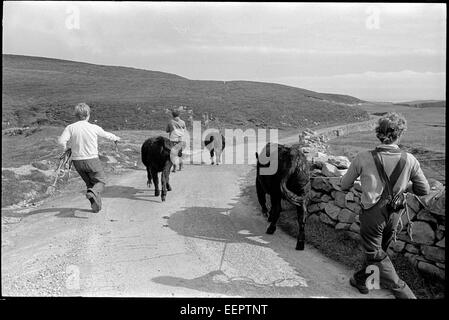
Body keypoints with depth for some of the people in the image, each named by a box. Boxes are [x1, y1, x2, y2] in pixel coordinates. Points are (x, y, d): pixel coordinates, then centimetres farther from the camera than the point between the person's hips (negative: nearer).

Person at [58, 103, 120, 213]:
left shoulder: (70, 127, -6)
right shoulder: (94, 128, -7)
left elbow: (61, 141, -19)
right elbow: (106, 134, 11)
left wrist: (67, 147, 3)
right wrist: (115, 138, 31)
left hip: (77, 161, 3)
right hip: (92, 160, -3)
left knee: (89, 183, 20)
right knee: (100, 182, 9)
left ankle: (96, 206, 16)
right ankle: (92, 192, -24)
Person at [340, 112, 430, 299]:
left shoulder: (363, 158, -20)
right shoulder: (409, 160, -14)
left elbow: (344, 186, -8)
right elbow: (424, 190, -1)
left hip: (372, 213, -4)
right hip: (394, 214, 4)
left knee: (376, 254, 13)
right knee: (378, 249, 24)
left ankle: (403, 292, 10)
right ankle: (361, 280, 44)